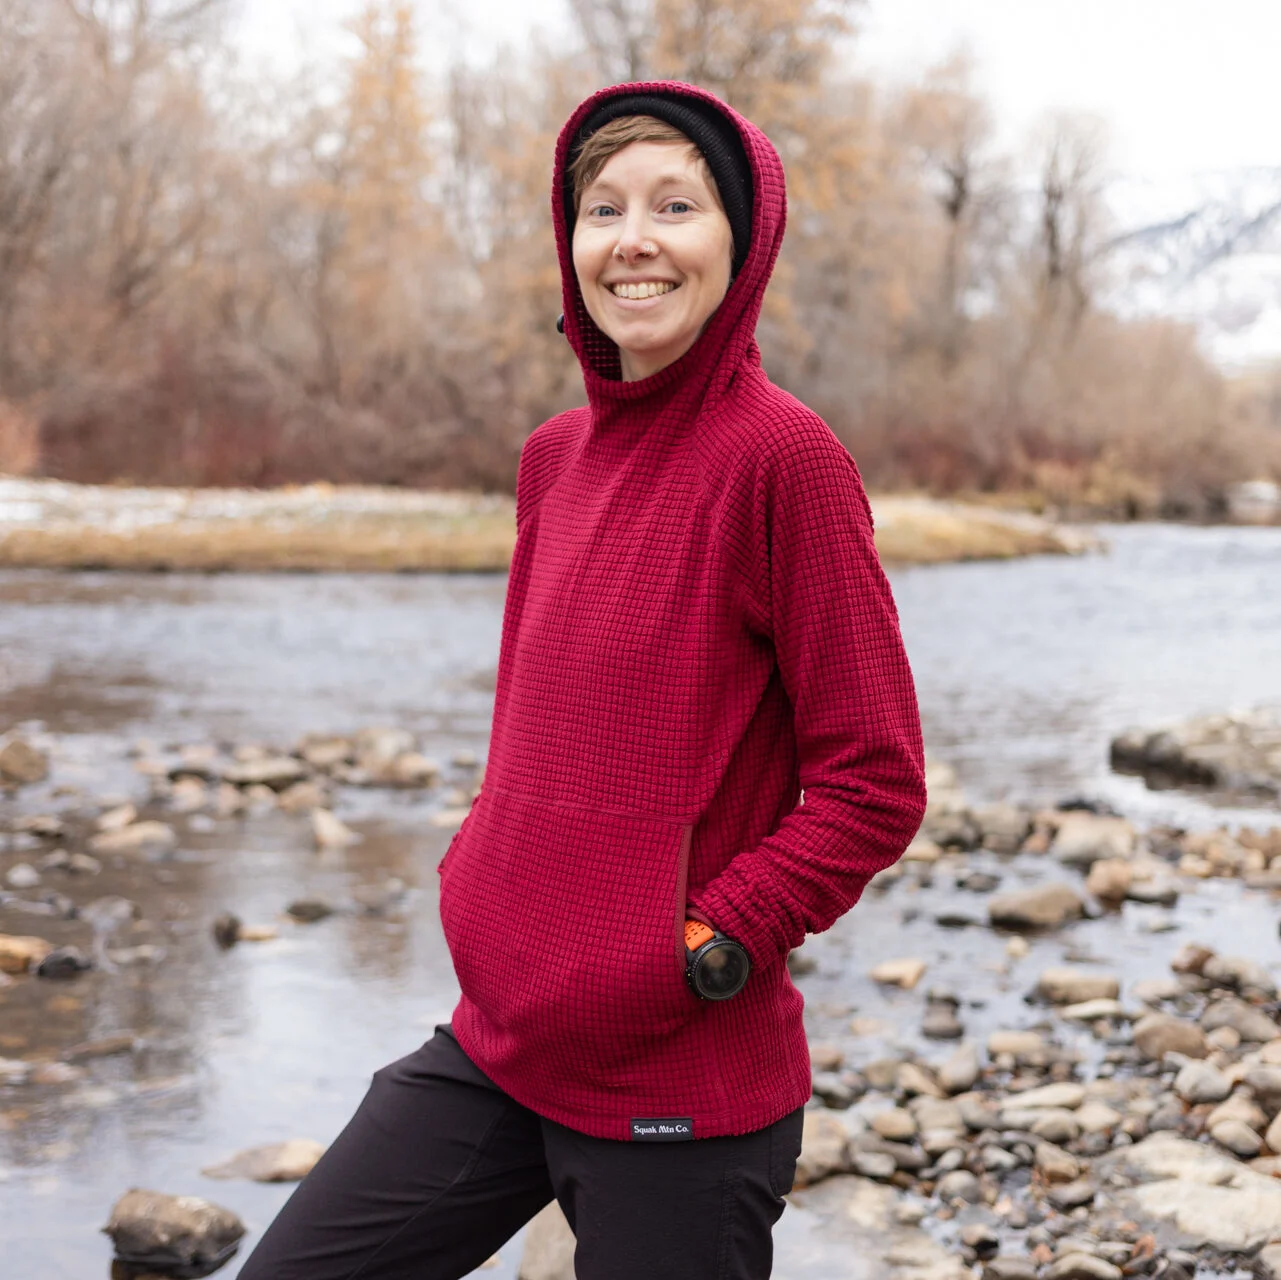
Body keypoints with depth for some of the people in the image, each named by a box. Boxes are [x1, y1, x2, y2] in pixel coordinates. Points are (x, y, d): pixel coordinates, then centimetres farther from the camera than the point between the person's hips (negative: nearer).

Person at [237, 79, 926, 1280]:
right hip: (496, 1041, 7)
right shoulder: (553, 456, 7)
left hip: (681, 1085, -7)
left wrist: (710, 946, -16)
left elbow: (875, 782, -14)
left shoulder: (780, 454, -14)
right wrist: (480, 867, 9)